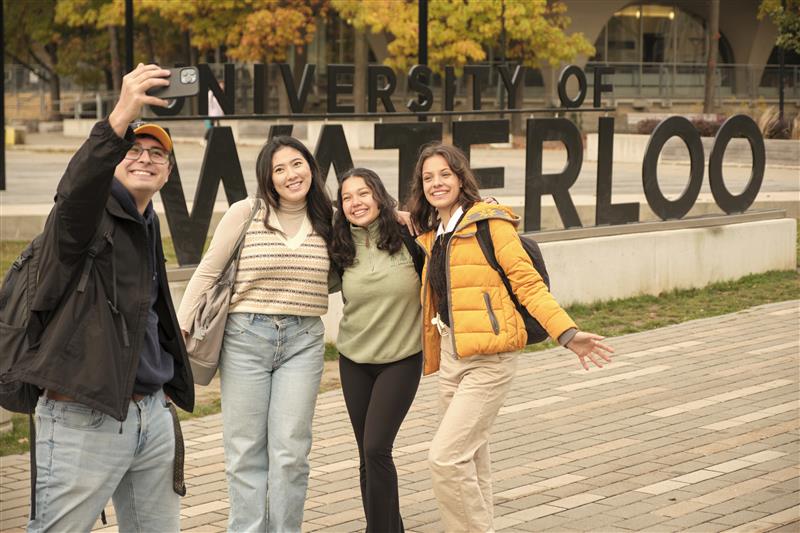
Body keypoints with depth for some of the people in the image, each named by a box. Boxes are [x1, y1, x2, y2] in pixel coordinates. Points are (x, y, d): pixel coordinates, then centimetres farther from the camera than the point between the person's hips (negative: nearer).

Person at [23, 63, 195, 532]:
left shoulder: (146, 227, 18)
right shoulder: (91, 216, -7)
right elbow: (77, 190, -33)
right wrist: (121, 120, -47)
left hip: (152, 414, 8)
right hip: (84, 420, -8)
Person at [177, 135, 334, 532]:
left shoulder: (326, 220, 7)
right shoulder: (245, 213, -3)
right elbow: (207, 272, 1)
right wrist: (180, 327, -2)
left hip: (303, 342, 2)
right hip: (245, 337, -2)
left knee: (290, 451, 0)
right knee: (245, 451, 3)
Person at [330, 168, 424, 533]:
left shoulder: (407, 237, -10)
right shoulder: (342, 249, 0)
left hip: (401, 359, -4)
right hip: (354, 360, 4)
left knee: (375, 448, -13)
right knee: (368, 456, 8)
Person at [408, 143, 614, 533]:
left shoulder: (490, 223, -8)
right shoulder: (431, 238, 14)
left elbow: (527, 282, -12)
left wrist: (567, 332, -20)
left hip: (488, 358, -8)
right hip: (450, 356, 8)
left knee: (445, 457, -15)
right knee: (470, 461, 13)